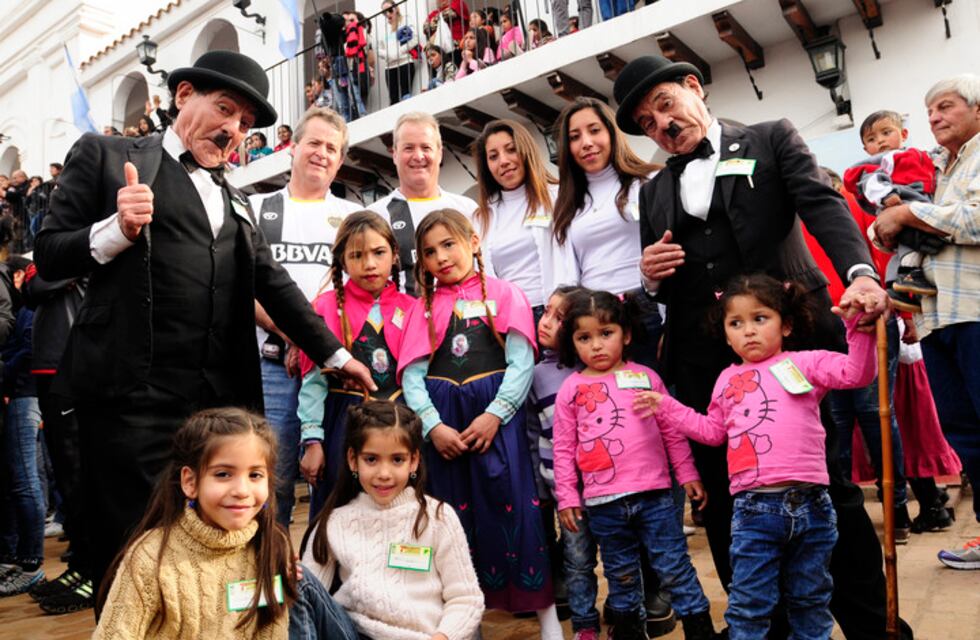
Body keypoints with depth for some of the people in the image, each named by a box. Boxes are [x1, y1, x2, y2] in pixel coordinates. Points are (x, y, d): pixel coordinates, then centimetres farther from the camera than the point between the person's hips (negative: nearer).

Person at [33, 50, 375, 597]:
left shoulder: (235, 199, 20)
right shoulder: (106, 155, 6)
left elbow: (272, 282, 19)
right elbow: (50, 257, 3)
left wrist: (334, 354, 15)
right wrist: (119, 230, -16)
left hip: (220, 398, 5)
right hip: (133, 396, -4)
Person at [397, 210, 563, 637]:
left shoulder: (503, 294, 3)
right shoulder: (424, 306, 12)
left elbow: (521, 363, -5)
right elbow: (411, 375, 2)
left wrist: (494, 414, -16)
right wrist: (433, 425, -11)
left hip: (495, 413, -3)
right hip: (442, 420, 3)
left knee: (510, 504, -3)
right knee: (452, 510, 9)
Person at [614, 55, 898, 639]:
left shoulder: (771, 140, 10)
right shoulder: (654, 192, 18)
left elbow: (823, 205, -6)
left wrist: (861, 272, -23)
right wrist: (650, 276, -4)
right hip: (703, 365, 4)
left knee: (829, 490, 4)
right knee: (728, 504, 7)